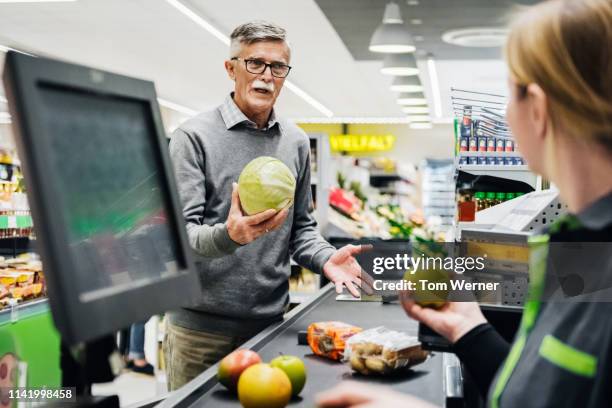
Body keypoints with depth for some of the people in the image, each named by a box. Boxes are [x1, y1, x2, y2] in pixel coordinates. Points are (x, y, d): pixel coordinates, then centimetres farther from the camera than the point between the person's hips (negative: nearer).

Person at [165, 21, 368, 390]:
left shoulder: (296, 143, 9)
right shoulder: (195, 136, -7)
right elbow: (181, 232, -13)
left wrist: (325, 258, -7)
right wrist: (228, 235, -34)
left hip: (270, 322, 4)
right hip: (200, 326, -4)